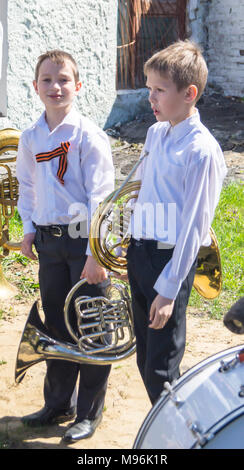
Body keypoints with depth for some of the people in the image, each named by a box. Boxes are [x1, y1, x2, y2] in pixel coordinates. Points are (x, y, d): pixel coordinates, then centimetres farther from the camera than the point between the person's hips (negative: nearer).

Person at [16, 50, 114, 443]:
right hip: (49, 240, 5)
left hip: (84, 239, -5)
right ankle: (59, 403, 31)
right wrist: (29, 229, 11)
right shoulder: (30, 138, 5)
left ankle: (89, 412, 18)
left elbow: (100, 197, -14)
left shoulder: (89, 136, -12)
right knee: (56, 323, 15)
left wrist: (96, 253, -17)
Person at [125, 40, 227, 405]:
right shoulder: (156, 133, 7)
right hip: (139, 251, 8)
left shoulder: (201, 150, -17)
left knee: (161, 370, -3)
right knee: (145, 360, 16)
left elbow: (193, 225, -18)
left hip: (171, 259, -8)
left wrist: (169, 290, -18)